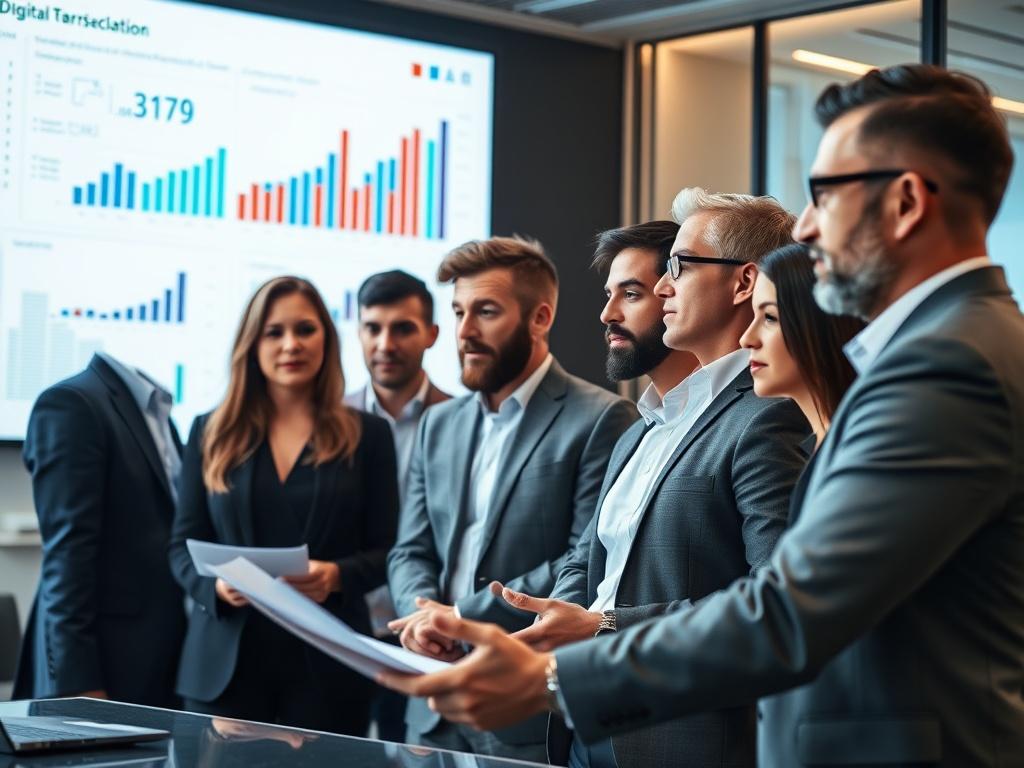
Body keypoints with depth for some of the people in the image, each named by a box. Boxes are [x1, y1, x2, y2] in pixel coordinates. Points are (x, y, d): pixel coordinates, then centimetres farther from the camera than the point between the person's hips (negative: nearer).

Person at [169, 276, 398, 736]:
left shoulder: (367, 435, 5)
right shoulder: (211, 433, 9)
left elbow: (385, 550, 4)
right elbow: (183, 545, 8)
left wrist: (337, 576, -16)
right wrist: (216, 583, -13)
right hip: (225, 662, 1)